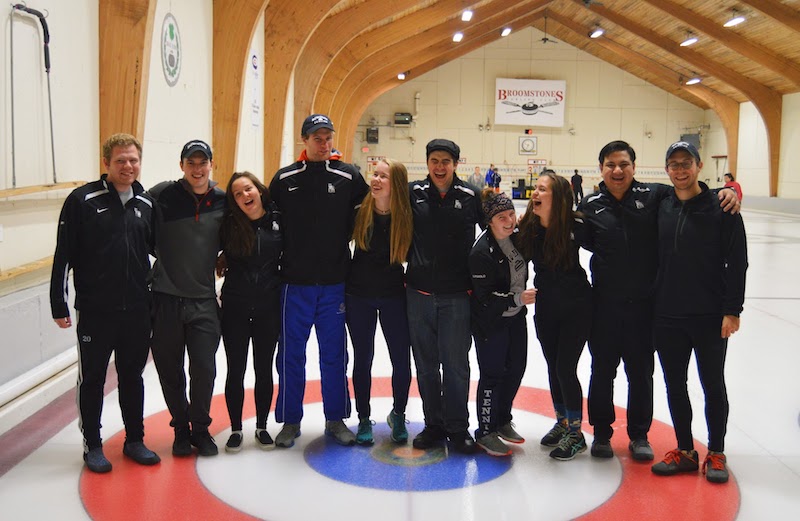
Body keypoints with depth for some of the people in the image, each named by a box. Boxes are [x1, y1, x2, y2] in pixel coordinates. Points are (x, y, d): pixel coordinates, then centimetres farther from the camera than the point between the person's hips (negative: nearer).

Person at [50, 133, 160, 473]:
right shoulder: (83, 200, -7)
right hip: (95, 311, -4)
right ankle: (92, 444, 23)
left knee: (133, 377, 14)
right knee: (92, 379, 8)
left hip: (138, 310, 4)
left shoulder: (146, 204, 6)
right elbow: (63, 255, -7)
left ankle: (134, 440, 27)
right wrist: (59, 304, -8)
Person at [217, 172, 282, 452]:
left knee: (263, 369, 11)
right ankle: (236, 429, 22)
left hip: (269, 307, 0)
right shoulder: (229, 224, -5)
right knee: (236, 370, 7)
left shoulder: (278, 220, -5)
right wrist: (221, 265, -2)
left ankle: (261, 427, 26)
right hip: (235, 306, 0)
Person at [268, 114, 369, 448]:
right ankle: (290, 421, 20)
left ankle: (336, 420, 22)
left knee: (334, 354, 8)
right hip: (295, 282, 0)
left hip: (334, 282, 0)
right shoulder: (284, 179, 2)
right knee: (291, 354, 7)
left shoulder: (349, 176, 0)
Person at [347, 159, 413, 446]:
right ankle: (364, 419, 25)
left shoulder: (407, 216, -12)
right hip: (359, 295, 1)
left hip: (393, 295, 0)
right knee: (362, 359, 10)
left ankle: (398, 414, 28)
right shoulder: (359, 212, -9)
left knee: (402, 360, 4)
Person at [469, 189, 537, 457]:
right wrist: (517, 298, -25)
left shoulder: (516, 238, 1)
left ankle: (503, 421, 34)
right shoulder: (481, 252, -23)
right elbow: (486, 297, -23)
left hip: (515, 317, 8)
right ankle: (485, 432, 16)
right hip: (490, 323, -8)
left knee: (516, 370, 15)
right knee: (492, 375, 0)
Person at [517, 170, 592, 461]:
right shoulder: (527, 227, -9)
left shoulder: (575, 226, -19)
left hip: (576, 308, -4)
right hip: (545, 308, 4)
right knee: (553, 368, 15)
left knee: (565, 369, -5)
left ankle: (575, 434, 12)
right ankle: (562, 423, 34)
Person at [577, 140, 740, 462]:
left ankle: (639, 434, 28)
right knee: (602, 370, 11)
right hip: (604, 303, 0)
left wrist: (727, 191, -14)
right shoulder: (590, 206, -1)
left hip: (643, 303, 0)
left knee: (641, 372, 11)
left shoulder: (654, 196, -3)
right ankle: (601, 432, 28)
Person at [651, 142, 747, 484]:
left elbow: (737, 262, -8)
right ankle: (684, 451, 26)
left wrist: (732, 310, -12)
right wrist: (653, 305, 8)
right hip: (667, 317, 4)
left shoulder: (721, 208, -7)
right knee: (675, 386, 11)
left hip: (711, 318, -4)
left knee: (713, 386, 9)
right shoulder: (661, 208, 5)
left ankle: (716, 454, 24)